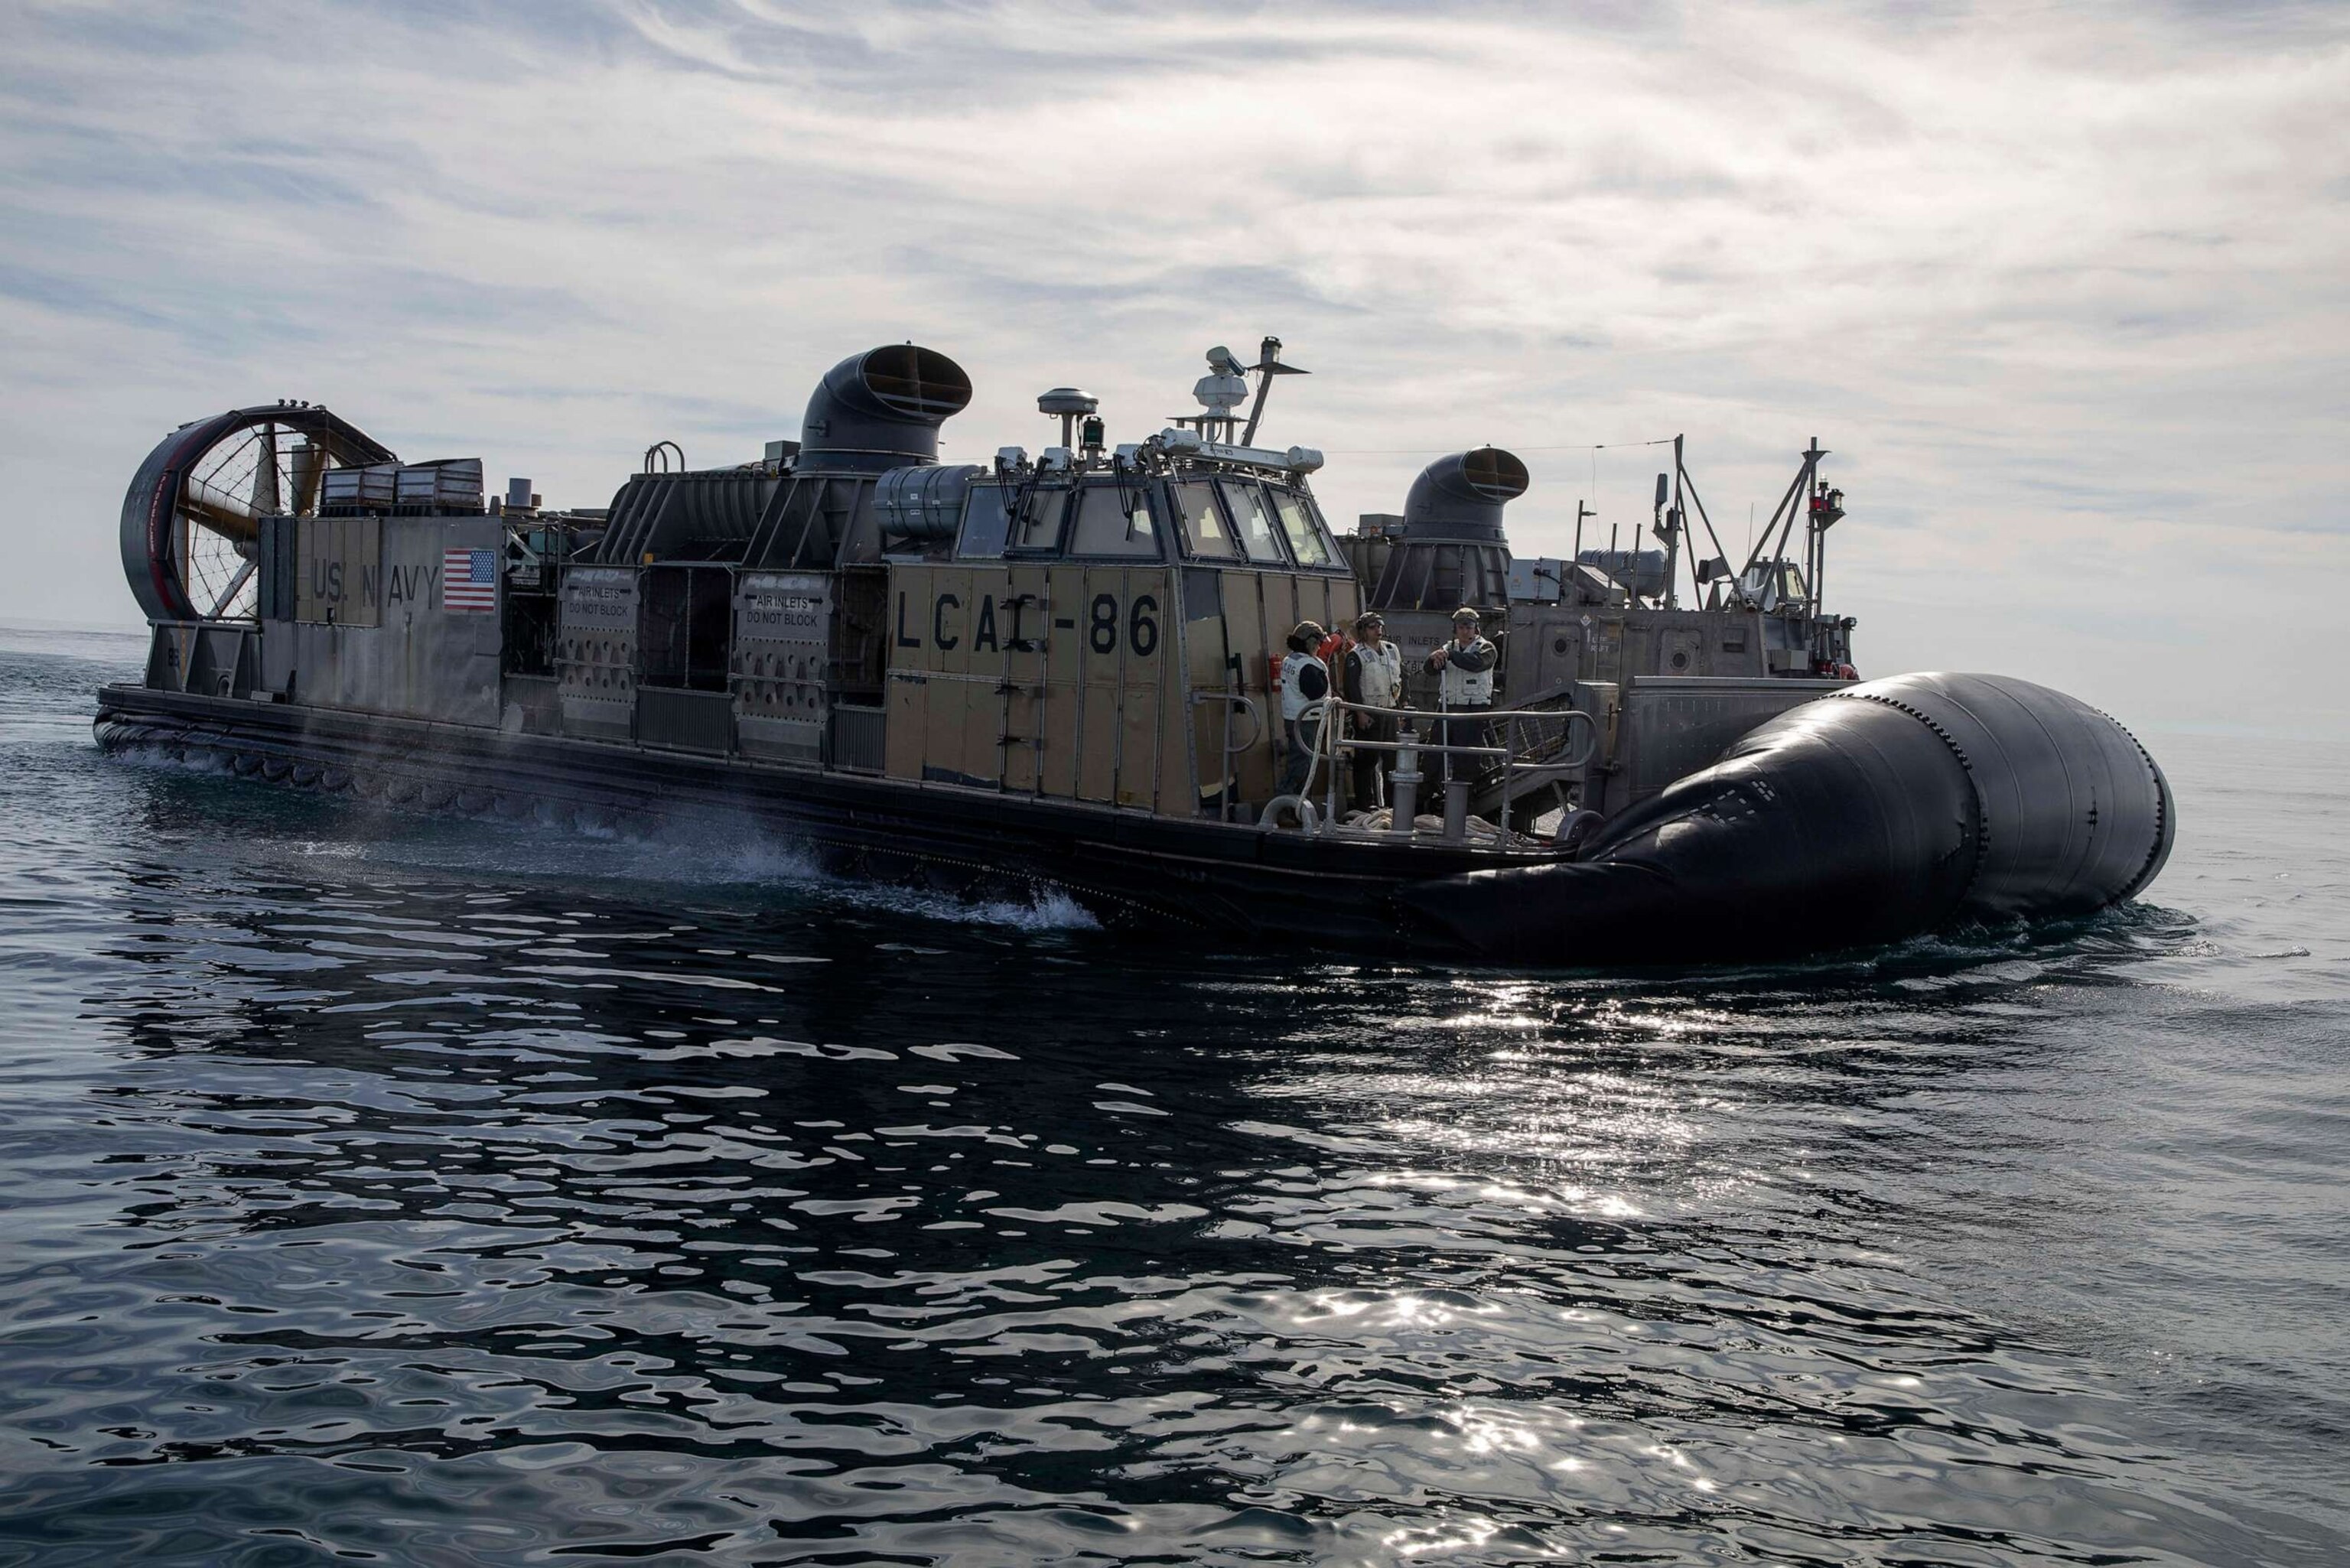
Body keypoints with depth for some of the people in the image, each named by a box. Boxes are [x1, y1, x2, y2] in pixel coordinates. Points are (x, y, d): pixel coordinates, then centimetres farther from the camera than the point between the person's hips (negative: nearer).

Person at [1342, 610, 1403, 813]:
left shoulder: (1393, 650, 13)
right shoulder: (1356, 655, -7)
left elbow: (1402, 677, 22)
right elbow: (1350, 686, -12)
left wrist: (1401, 702, 14)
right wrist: (1360, 713, -18)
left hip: (1390, 711, 6)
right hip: (1368, 714, -6)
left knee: (1393, 756, 7)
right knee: (1368, 759, -5)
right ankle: (1365, 802, 1)